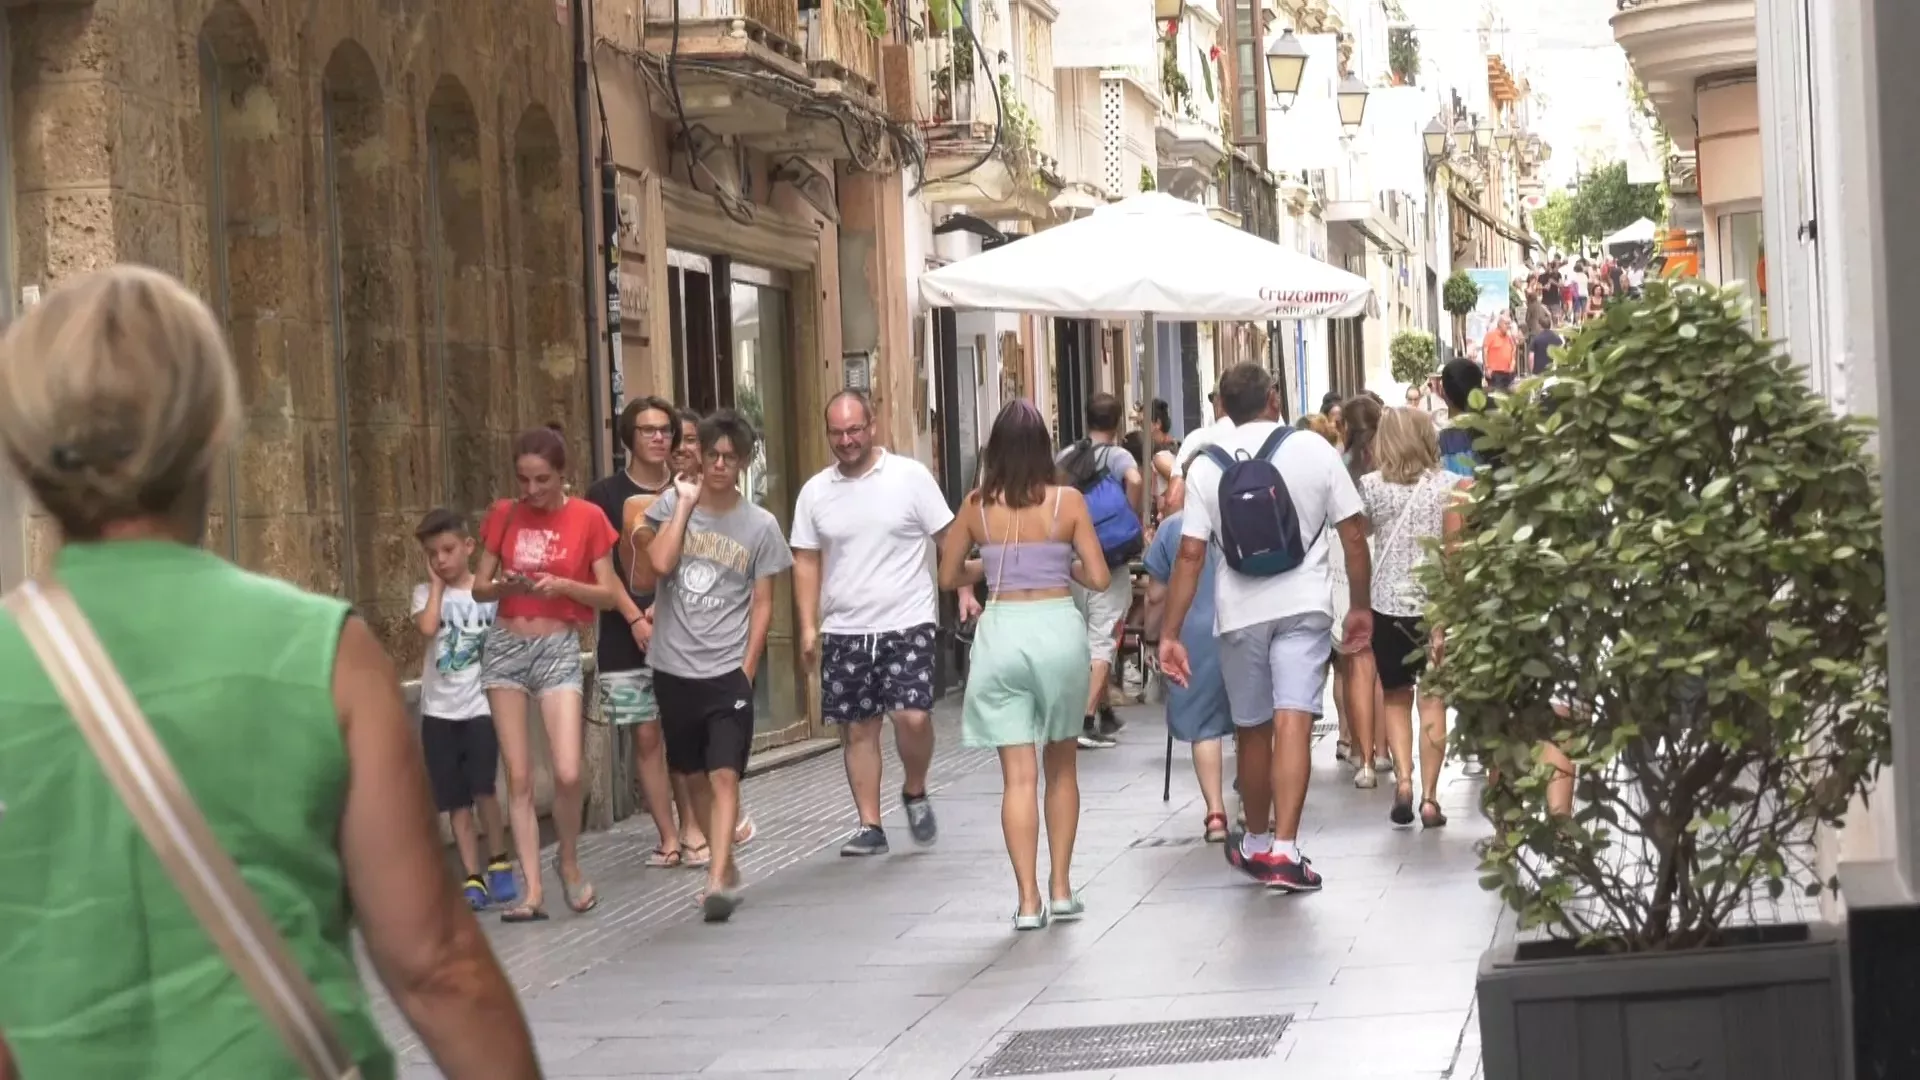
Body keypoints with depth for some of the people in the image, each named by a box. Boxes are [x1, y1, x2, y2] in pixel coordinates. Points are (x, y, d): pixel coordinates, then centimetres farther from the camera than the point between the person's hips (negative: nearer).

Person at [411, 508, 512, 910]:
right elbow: (427, 628, -17)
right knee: (456, 800, 4)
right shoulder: (425, 593, 4)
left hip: (480, 705, -2)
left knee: (482, 788, -13)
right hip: (439, 710, 2)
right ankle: (473, 878, 10)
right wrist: (437, 584, -6)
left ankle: (499, 863, 8)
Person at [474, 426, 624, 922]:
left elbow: (609, 594, 1)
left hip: (559, 647, -2)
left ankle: (570, 865, 13)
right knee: (518, 776, -1)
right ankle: (531, 889, 2)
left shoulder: (587, 517, -1)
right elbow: (479, 588, 8)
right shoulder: (504, 515, 4)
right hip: (505, 645, 2)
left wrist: (563, 585, -16)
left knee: (568, 774, -14)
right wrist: (504, 586, -14)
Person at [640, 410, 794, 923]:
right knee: (694, 776, 12)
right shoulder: (672, 504, 2)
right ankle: (726, 865, 28)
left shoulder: (760, 525, 1)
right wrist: (686, 502, -9)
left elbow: (762, 604, 3)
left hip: (728, 670, -2)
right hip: (675, 668, 2)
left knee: (724, 775, -13)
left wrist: (747, 668, -5)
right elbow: (661, 563, -14)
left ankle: (718, 881, -21)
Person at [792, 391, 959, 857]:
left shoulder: (909, 476, -3)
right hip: (844, 630, 3)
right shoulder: (815, 491, 6)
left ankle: (915, 793, 13)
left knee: (913, 717, -15)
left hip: (907, 623, -3)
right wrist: (808, 626, 1)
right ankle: (870, 826, 14)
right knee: (857, 727, 6)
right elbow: (806, 561, 8)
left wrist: (964, 590, -12)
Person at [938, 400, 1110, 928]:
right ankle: (1061, 889, 20)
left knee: (1018, 774, 1)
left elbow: (949, 576, 8)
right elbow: (1098, 578, -3)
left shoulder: (977, 505, -1)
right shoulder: (1067, 501, -5)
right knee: (1061, 765, 17)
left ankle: (1028, 900, -3)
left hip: (1002, 632, 0)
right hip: (1058, 629, 0)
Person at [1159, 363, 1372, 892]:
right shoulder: (1314, 451, -3)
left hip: (1240, 614, 2)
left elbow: (1190, 555, -5)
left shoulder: (1207, 466, -1)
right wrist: (1361, 605, 11)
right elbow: (1353, 535, -1)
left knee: (1252, 730, 15)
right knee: (1293, 724, -8)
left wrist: (1169, 634, -2)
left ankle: (1256, 842, 30)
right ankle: (1284, 849, -17)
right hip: (1303, 607, -2)